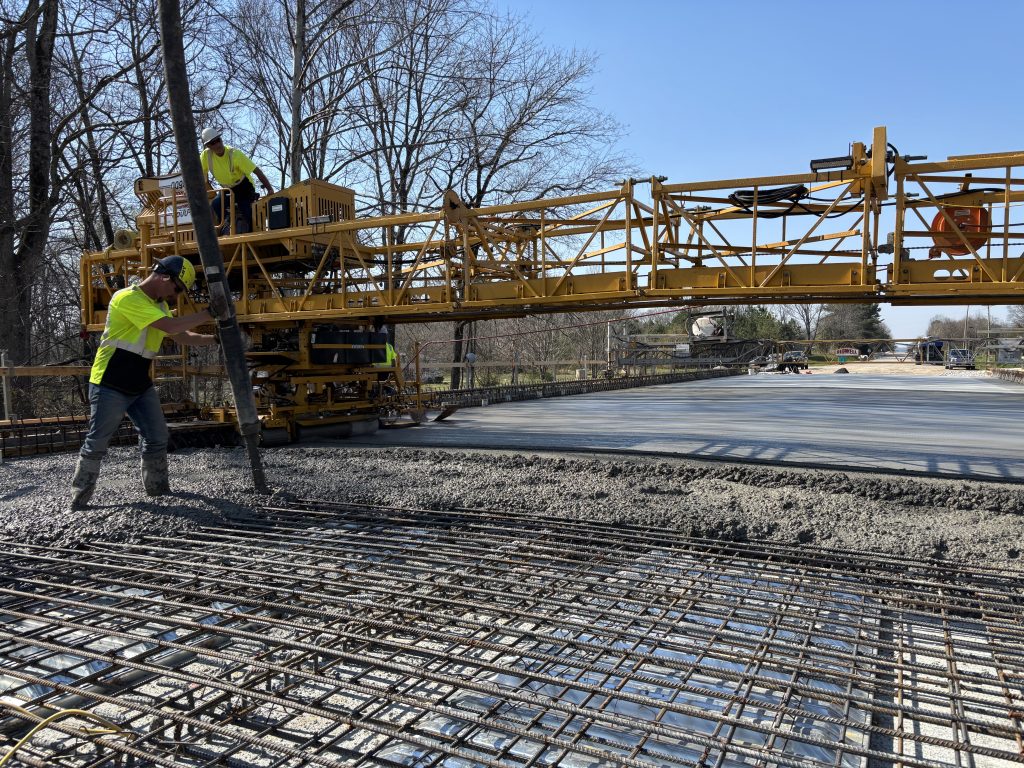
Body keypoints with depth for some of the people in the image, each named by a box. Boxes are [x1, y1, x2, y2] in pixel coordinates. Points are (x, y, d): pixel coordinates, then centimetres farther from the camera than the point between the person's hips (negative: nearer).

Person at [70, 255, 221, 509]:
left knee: (157, 438, 8)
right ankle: (78, 501, 13)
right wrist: (210, 313, -24)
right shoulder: (127, 298, -19)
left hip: (141, 386, 8)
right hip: (110, 386, -8)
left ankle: (158, 488, 21)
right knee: (96, 444, 1)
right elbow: (171, 326, -28)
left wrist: (217, 339, 2)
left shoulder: (160, 305, 11)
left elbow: (184, 337, 14)